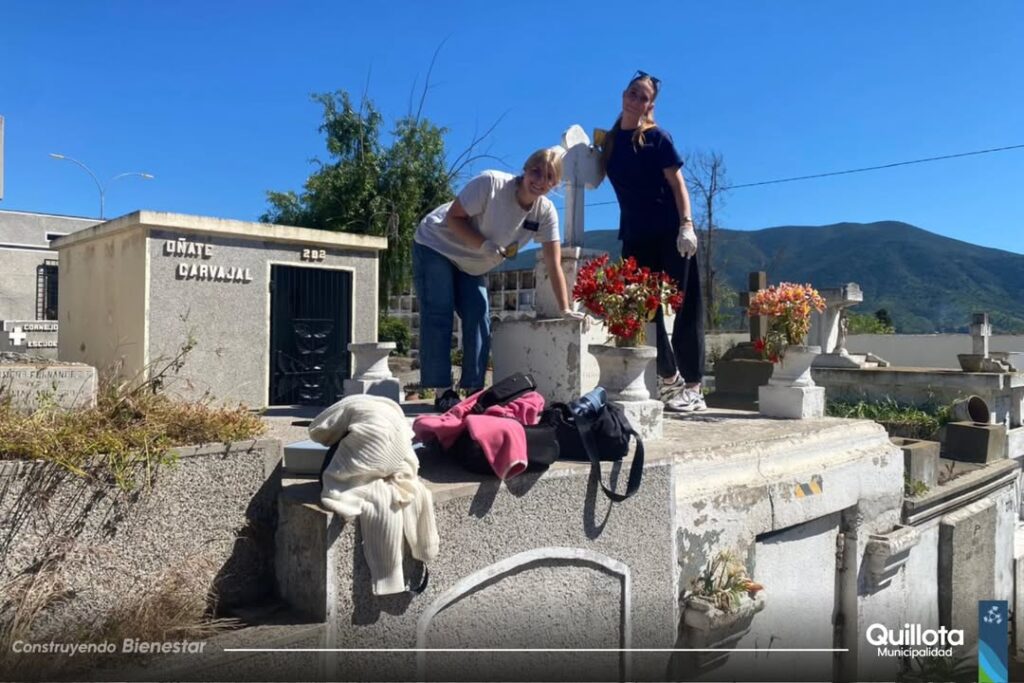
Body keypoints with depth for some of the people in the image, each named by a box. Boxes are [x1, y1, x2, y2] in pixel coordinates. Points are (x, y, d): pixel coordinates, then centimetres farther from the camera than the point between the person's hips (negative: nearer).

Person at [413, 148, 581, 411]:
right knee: (438, 317, -12)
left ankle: (473, 390, 3)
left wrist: (565, 310, -20)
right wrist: (484, 245, -36)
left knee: (480, 320, -5)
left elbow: (554, 265, -15)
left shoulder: (546, 212, -16)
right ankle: (443, 391, -9)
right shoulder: (491, 183, -29)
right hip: (436, 246, -5)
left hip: (472, 265, 5)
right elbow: (452, 217, -23)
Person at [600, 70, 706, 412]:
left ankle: (693, 387, 1)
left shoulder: (657, 137, -1)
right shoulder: (609, 140, 12)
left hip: (670, 233, -5)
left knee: (683, 307, -3)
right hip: (635, 236, 5)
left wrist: (686, 225, -18)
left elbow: (677, 183, -7)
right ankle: (669, 378, 18)